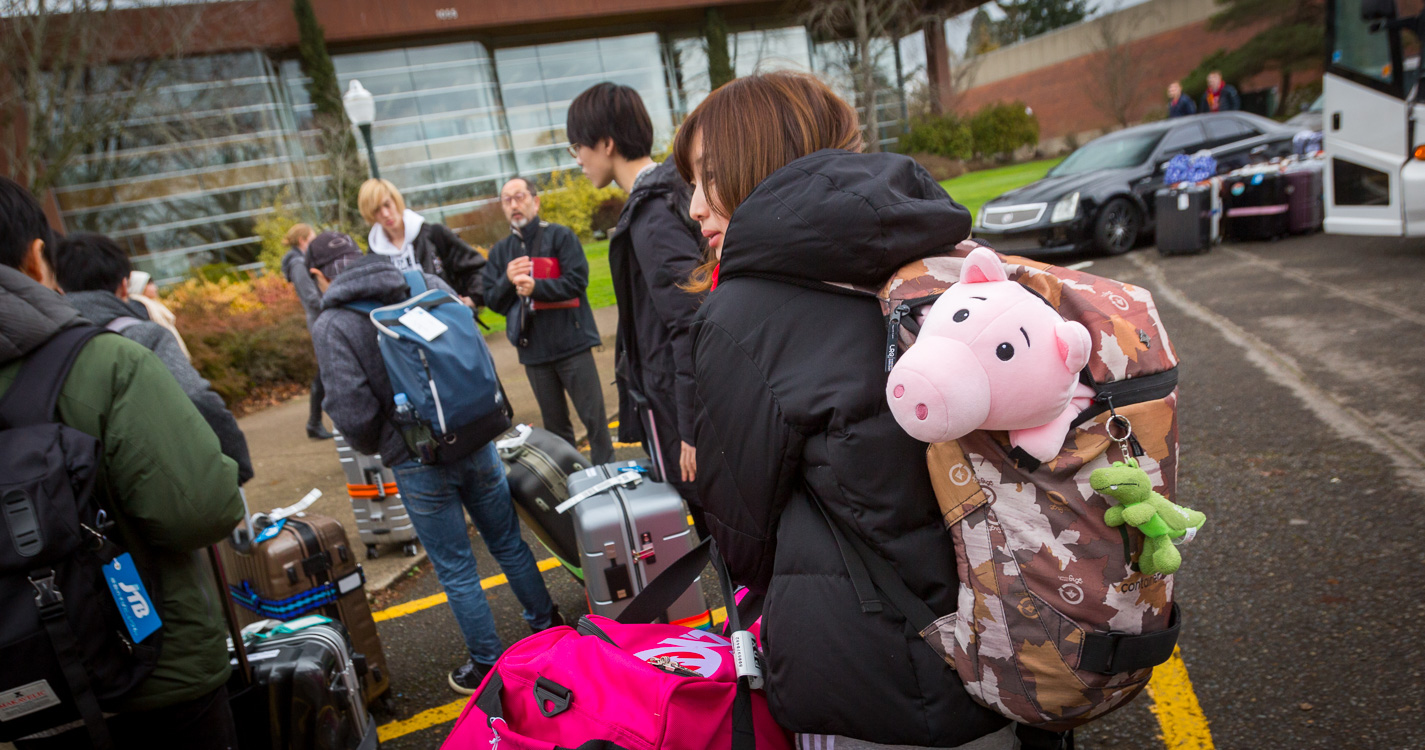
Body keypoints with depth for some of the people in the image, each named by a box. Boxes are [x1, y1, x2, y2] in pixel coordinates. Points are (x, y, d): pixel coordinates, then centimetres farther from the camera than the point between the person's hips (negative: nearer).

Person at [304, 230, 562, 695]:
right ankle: (548, 627, 38)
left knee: (455, 570, 13)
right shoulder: (428, 284, 0)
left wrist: (375, 449, 3)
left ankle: (488, 665, 28)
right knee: (509, 543, 21)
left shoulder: (331, 324, -11)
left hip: (418, 462, -4)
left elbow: (352, 411, -18)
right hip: (478, 442, 4)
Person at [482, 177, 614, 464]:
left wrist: (535, 287, -23)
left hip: (571, 342, -4)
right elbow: (492, 301, 7)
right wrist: (508, 280, -12)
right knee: (554, 424, 14)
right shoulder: (500, 252, 12)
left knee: (593, 417, 0)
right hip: (533, 350, 4)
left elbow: (578, 280, -13)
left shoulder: (560, 236, -1)